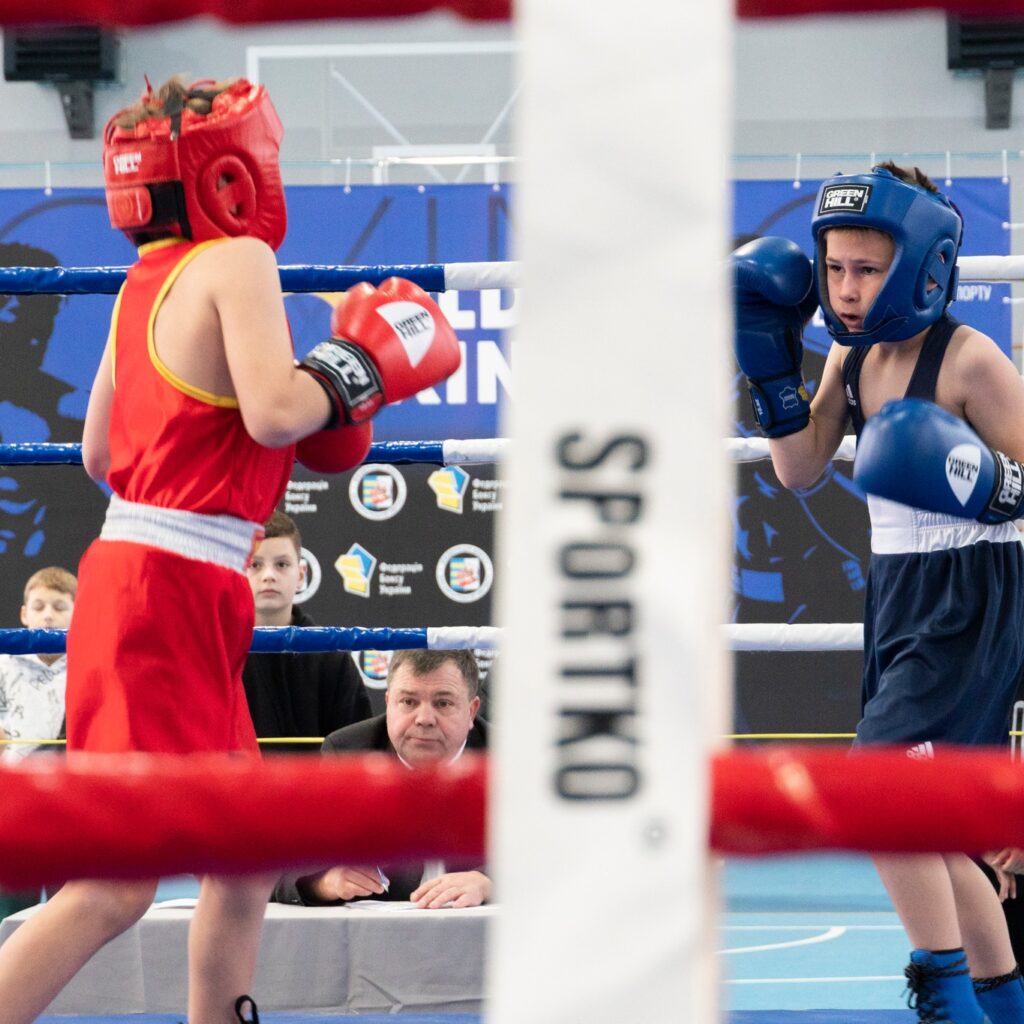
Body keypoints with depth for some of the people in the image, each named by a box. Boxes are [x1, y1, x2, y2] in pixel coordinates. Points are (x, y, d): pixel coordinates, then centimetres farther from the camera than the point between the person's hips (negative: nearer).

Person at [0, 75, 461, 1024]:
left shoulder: (145, 286, 15)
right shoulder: (237, 264, -9)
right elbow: (274, 412, -23)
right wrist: (364, 362, -5)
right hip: (167, 588, -10)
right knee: (117, 886, -14)